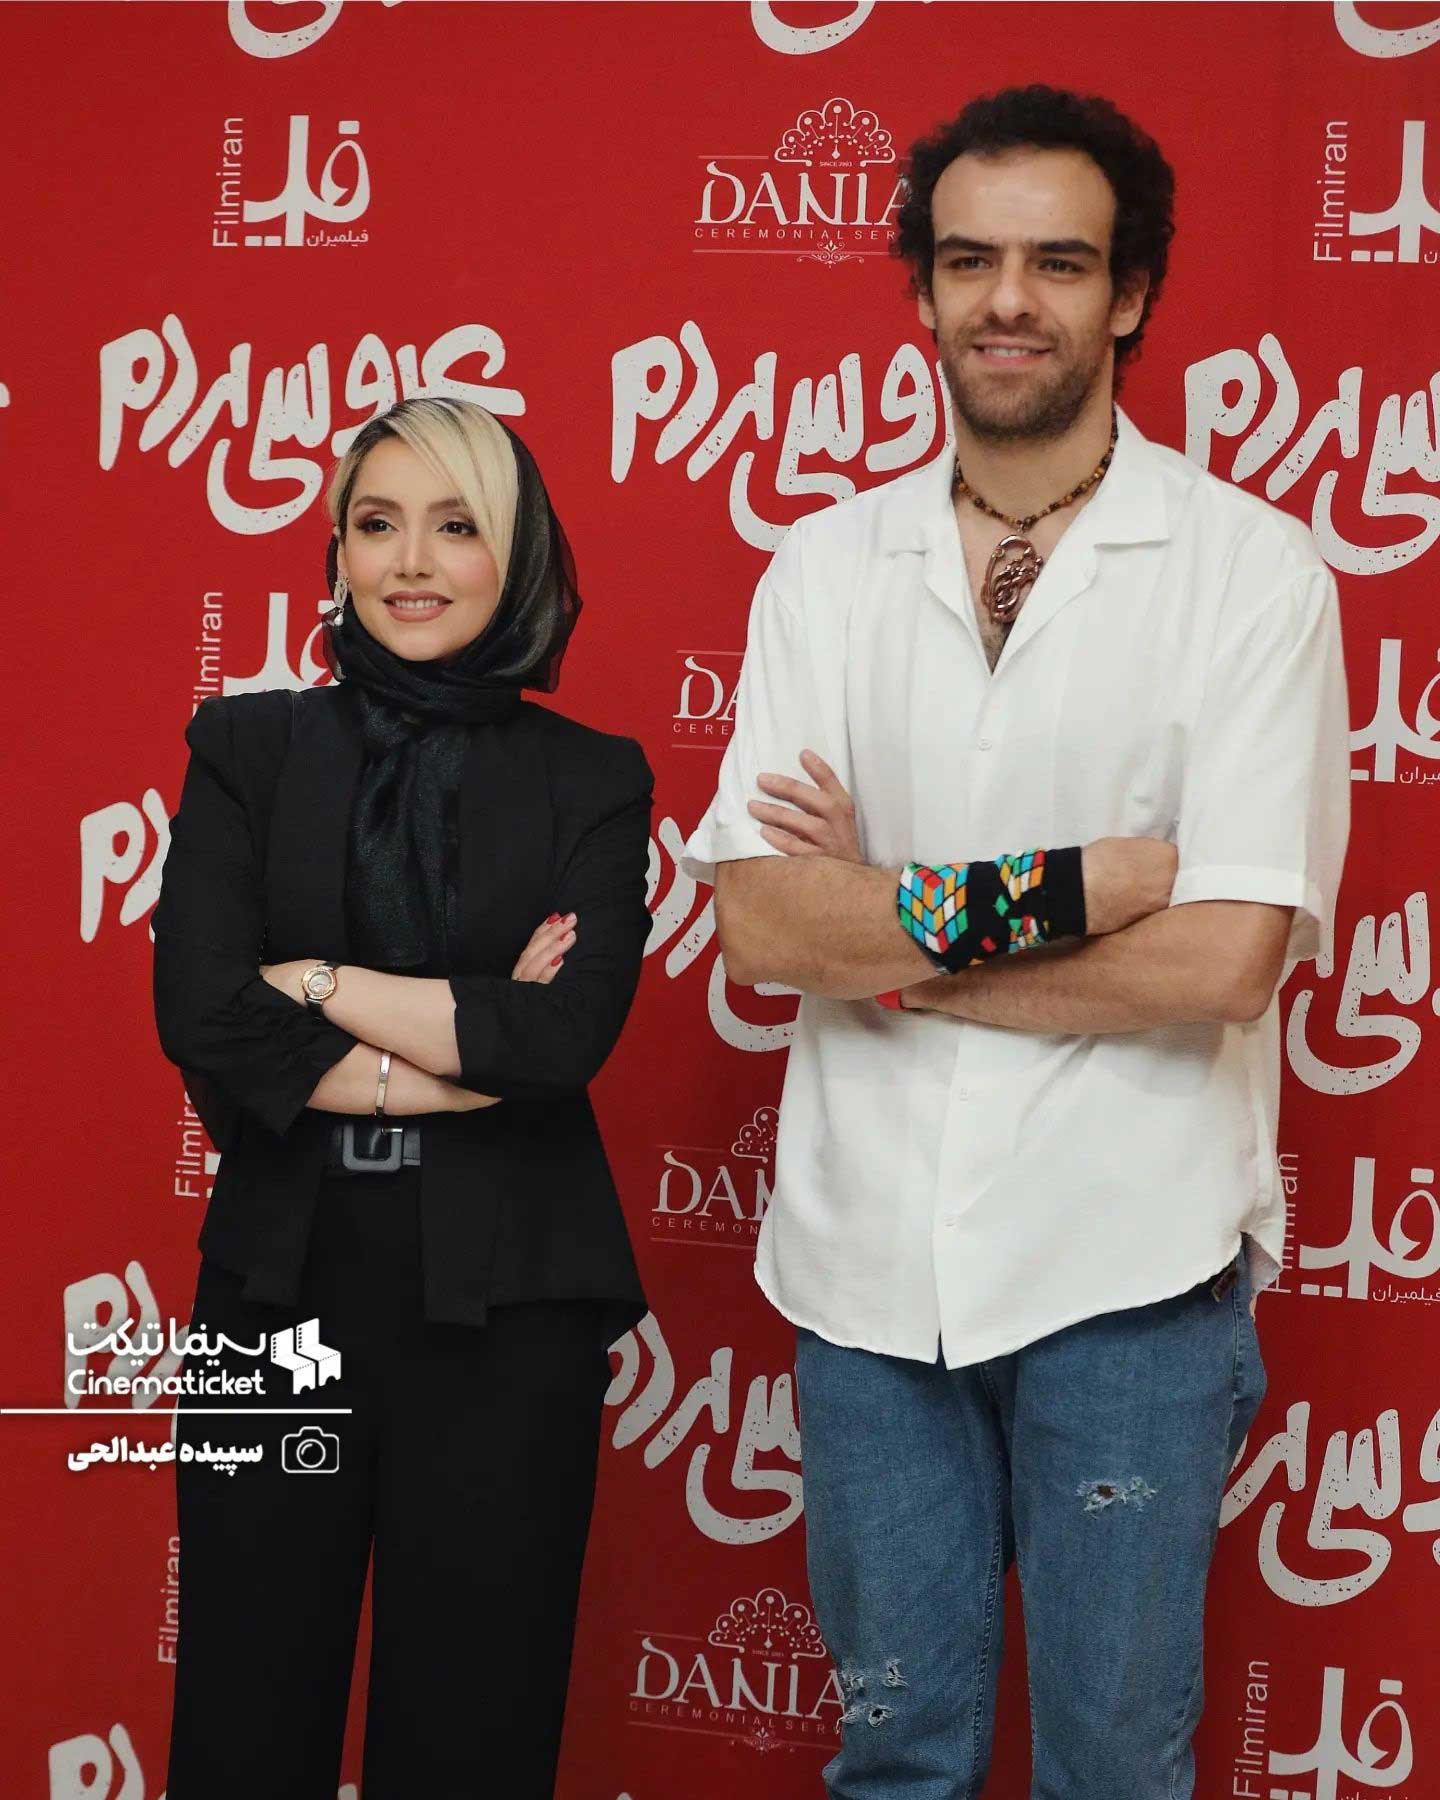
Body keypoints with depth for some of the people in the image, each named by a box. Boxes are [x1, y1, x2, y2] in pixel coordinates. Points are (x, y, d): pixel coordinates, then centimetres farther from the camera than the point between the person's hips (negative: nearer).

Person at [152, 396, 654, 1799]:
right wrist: (470, 1048, -11)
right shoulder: (249, 749, 5)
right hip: (285, 1280, 1)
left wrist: (314, 979, -10)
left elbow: (570, 1032, -11)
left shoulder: (592, 779, 3)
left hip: (503, 1302, 0)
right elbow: (200, 1014, -8)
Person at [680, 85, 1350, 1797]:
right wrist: (1066, 892, -17)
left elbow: (1224, 959, -16)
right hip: (867, 1257, 3)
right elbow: (758, 923, -7)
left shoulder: (1252, 570, -6)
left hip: (1129, 1267, -2)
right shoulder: (822, 570, 3)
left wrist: (887, 922, -11)